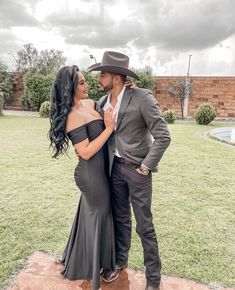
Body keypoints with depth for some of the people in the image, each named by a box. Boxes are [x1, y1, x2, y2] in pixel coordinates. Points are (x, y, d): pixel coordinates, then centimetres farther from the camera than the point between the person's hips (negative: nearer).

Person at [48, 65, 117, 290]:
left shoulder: (89, 104, 3)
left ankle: (81, 260, 48)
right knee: (98, 215, 10)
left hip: (99, 170, 9)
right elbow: (86, 152, -25)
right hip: (91, 173, -9)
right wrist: (108, 129, -23)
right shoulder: (73, 116, -22)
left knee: (91, 213, 23)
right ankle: (93, 265, 35)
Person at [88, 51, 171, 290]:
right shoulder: (102, 102, 4)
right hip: (115, 167, 6)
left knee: (144, 226, 5)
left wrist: (146, 166, -15)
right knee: (120, 219, 19)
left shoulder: (142, 97, -15)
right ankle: (120, 260, 41)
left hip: (137, 169, -5)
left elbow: (163, 136, -16)